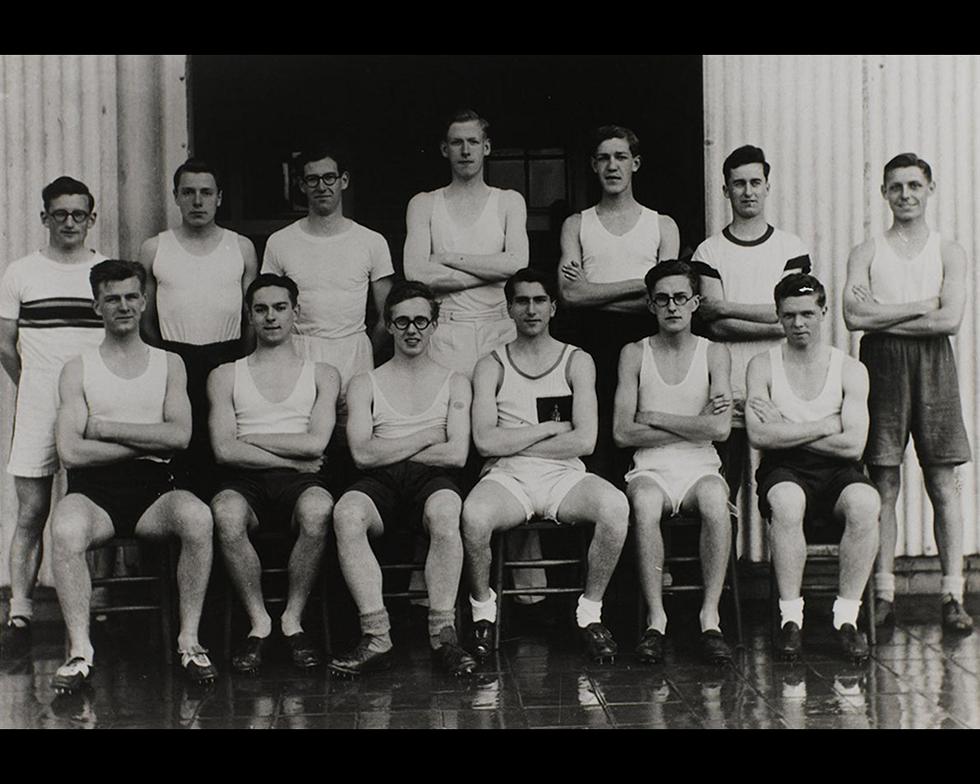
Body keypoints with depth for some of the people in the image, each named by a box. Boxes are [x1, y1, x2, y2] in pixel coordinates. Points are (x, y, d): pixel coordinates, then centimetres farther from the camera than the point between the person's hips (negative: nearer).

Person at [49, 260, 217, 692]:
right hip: (93, 489, -1)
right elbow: (70, 452, -3)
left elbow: (179, 435, -2)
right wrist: (147, 441, -5)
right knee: (66, 528, -35)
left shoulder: (169, 364, 16)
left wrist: (105, 428, -4)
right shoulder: (77, 368, 11)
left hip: (153, 488, 1)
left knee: (197, 517, -32)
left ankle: (189, 640, -21)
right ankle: (80, 650, -25)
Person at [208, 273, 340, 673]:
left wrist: (248, 437, 2)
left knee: (317, 510, -37)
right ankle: (258, 622, -20)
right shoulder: (226, 375, 18)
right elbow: (225, 450, 3)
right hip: (246, 481, 1)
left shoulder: (322, 374, 18)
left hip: (301, 479, 0)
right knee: (226, 512, -36)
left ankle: (293, 619, -19)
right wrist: (293, 458, -4)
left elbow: (314, 443, 0)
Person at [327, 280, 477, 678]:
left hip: (432, 479, -1)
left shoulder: (454, 383, 17)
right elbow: (363, 454, 1)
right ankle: (377, 637, -33)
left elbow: (456, 454, 1)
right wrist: (426, 437, 1)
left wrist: (389, 450, 1)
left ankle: (443, 634, -34)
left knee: (444, 513, -38)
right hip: (380, 483, 1)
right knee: (346, 513, -34)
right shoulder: (365, 384, 18)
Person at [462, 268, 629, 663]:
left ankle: (590, 612, -10)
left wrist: (512, 442, -4)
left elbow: (584, 440, -4)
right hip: (507, 478, -1)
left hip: (564, 475, 1)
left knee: (615, 506, -31)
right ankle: (483, 611, -7)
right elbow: (485, 441, -5)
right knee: (474, 514, -35)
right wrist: (550, 427, -4)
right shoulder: (491, 366, 9)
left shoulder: (577, 361, 9)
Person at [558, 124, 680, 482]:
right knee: (597, 437, -8)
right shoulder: (576, 225, 14)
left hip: (646, 340, 0)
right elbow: (570, 293, -2)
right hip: (595, 343, 0)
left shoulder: (663, 226, 14)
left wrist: (593, 293, -3)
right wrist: (640, 284, -5)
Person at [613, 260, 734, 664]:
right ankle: (655, 620, -28)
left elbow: (719, 428, -8)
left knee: (715, 499, -35)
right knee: (645, 504, -36)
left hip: (701, 469, 0)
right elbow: (622, 432, -3)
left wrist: (654, 417, -5)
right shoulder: (634, 354, 7)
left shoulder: (714, 353, 8)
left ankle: (710, 617, -28)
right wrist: (693, 425, -4)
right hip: (650, 470, 0)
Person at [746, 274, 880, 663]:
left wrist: (785, 429, -6)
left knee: (865, 502, -33)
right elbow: (758, 436, -9)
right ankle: (790, 615, -25)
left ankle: (847, 615, -21)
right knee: (787, 501, -37)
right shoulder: (762, 365, 6)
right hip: (784, 470, -1)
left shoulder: (850, 369, 6)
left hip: (836, 470, 1)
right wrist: (824, 427, -7)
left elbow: (853, 445, -7)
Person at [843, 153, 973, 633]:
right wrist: (920, 307, -7)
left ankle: (952, 597, 2)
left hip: (932, 365, 0)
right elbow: (853, 316, -8)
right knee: (884, 486, 0)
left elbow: (950, 320, -8)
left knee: (943, 485, 0)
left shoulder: (949, 253, 8)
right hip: (882, 368, 0)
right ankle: (884, 595, 5)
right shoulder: (866, 253, 8)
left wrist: (883, 317, -7)